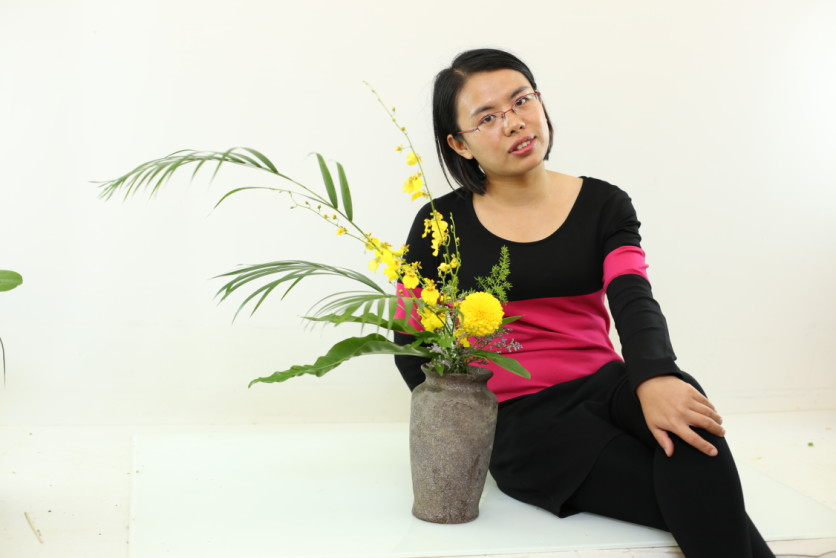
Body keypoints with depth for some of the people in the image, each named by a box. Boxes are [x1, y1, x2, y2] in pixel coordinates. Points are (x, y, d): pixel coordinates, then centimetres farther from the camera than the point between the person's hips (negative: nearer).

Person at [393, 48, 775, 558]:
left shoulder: (603, 205, 4)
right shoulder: (442, 224, 0)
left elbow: (634, 301, -13)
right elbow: (411, 340, 6)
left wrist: (654, 378, -35)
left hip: (606, 387, 3)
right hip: (520, 418, -2)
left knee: (681, 399, -34)